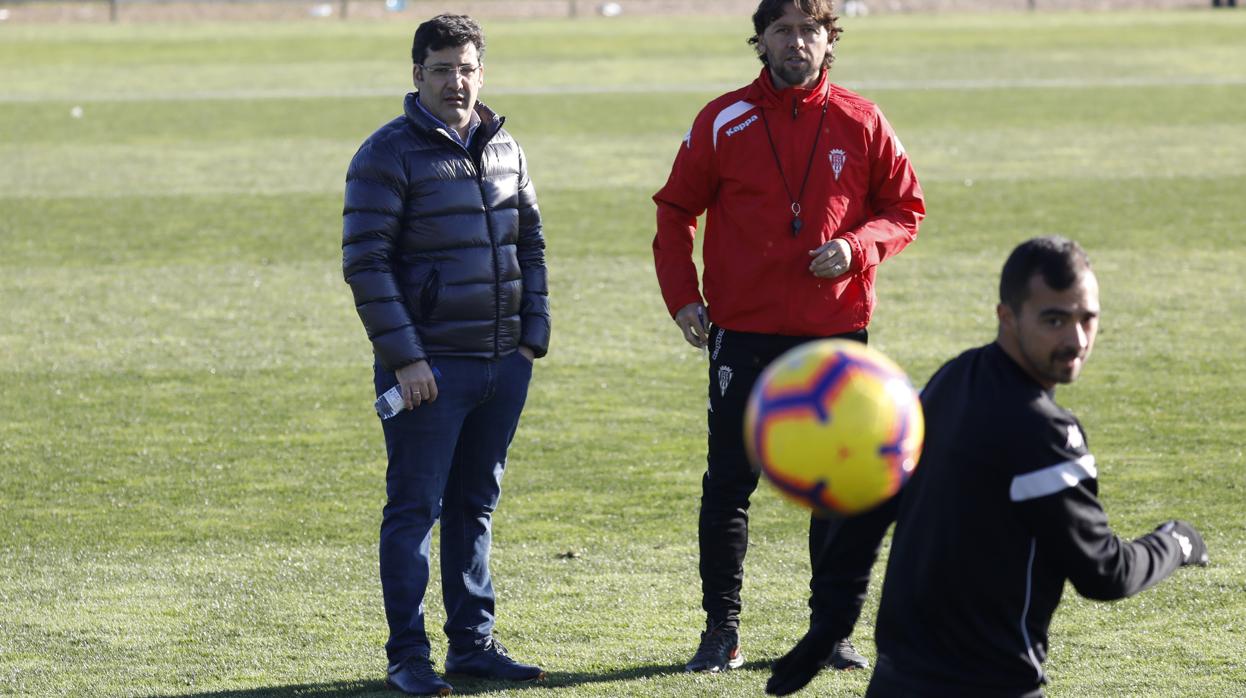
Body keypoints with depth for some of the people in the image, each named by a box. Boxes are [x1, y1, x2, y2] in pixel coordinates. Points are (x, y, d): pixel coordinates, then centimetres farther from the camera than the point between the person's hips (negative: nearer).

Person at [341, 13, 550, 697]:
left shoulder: (504, 148, 11)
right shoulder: (389, 154, -9)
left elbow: (530, 245, 19)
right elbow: (366, 262, -12)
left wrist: (532, 334, 9)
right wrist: (403, 358, -17)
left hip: (503, 363, 6)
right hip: (428, 367, -6)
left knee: (475, 505, 13)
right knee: (415, 507, -3)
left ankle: (472, 641, 21)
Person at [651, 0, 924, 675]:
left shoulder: (861, 123, 3)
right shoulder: (724, 122, 1)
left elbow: (905, 208, 8)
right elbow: (675, 210, 8)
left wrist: (857, 248, -11)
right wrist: (682, 296, -2)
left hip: (838, 332, 1)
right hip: (744, 334, -1)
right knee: (728, 485, -1)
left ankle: (834, 627, 14)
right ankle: (721, 628, 10)